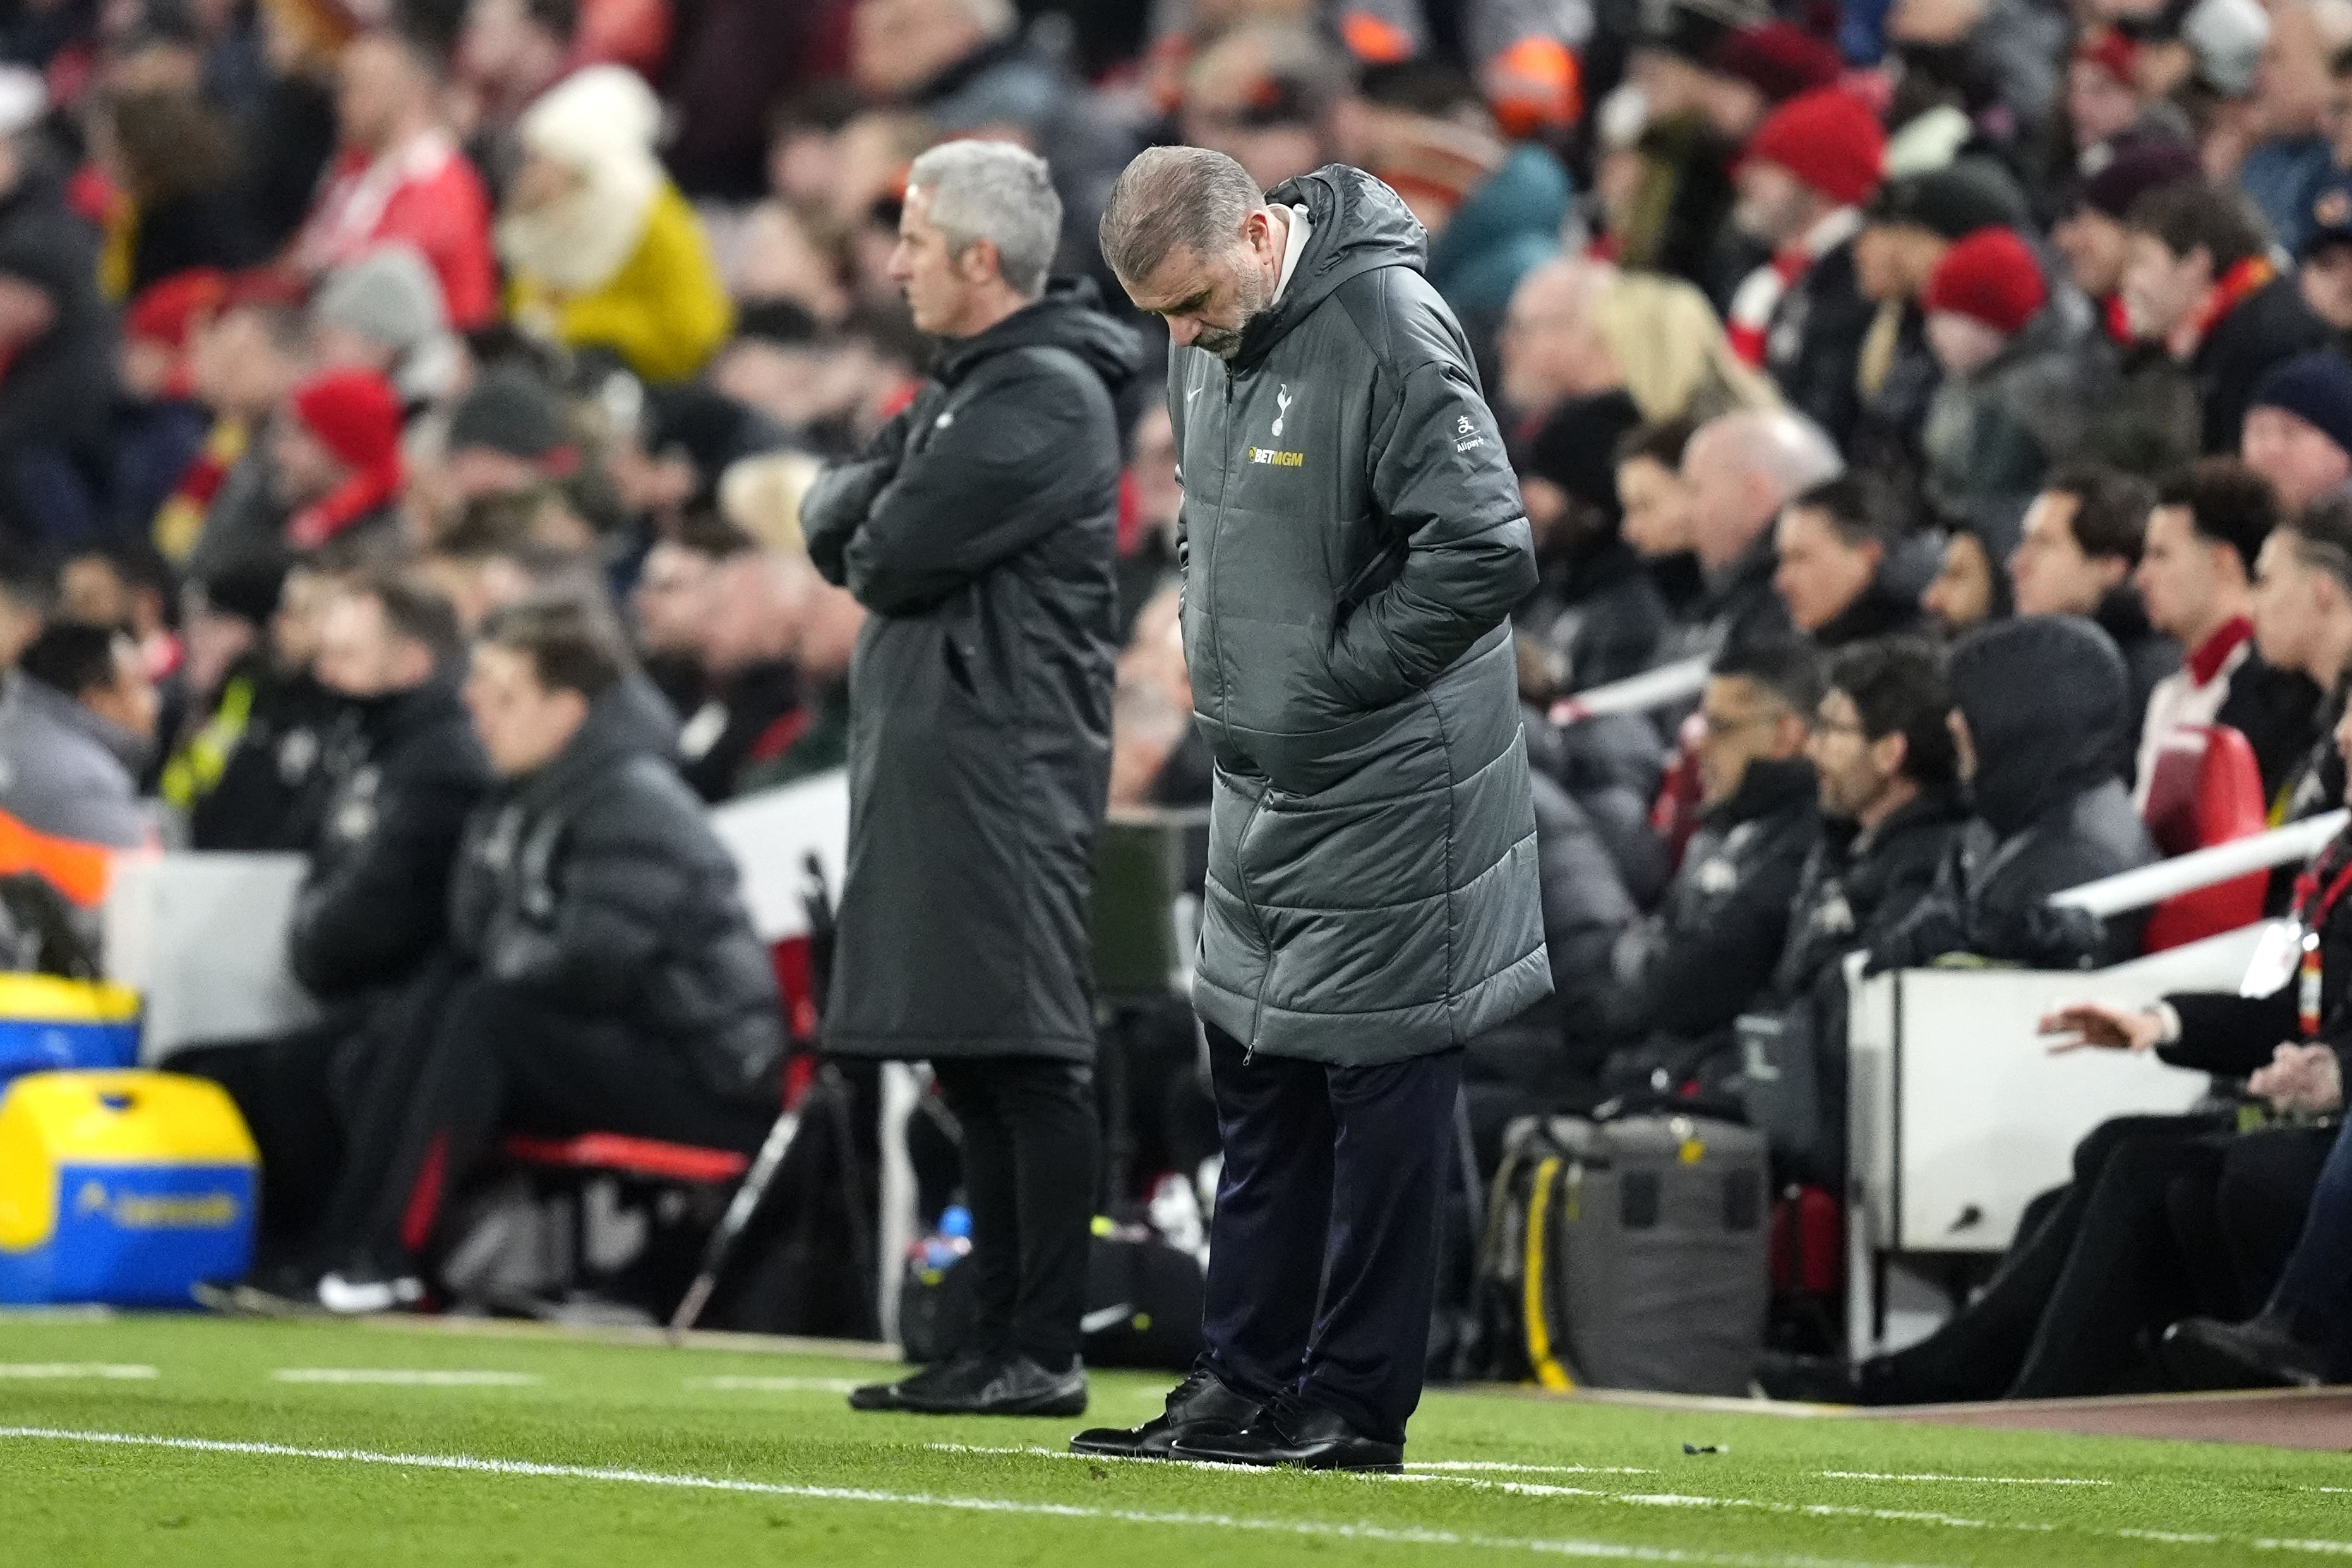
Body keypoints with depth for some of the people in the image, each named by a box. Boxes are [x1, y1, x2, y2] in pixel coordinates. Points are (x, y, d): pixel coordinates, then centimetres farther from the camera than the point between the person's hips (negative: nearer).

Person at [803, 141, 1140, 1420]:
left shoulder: (1047, 400, -13)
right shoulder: (966, 384, 20)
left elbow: (895, 559, -16)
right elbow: (835, 524, 17)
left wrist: (871, 535, 4)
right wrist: (863, 506, -3)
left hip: (1009, 771, -10)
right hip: (930, 765, 10)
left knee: (1026, 1059, -9)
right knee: (973, 1066, 11)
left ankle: (1047, 1351, -10)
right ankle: (995, 1344, 14)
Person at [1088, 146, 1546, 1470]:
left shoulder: (1390, 328, -20)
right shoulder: (1211, 344, 8)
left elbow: (1488, 553, -25)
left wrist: (1331, 675, -16)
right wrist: (1214, 658, 11)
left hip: (1389, 787, -9)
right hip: (1264, 782, 9)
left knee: (1382, 1089, -2)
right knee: (1259, 1079, 13)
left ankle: (1357, 1409, 3)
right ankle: (1246, 1389, 20)